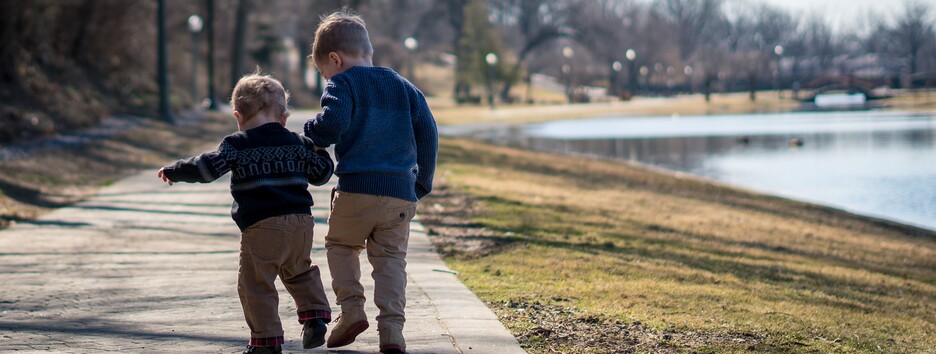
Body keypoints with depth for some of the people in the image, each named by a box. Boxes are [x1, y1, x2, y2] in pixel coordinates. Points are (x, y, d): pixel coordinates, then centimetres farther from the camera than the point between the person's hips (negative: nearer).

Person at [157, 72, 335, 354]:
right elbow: (321, 173, 21)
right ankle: (315, 316, 15)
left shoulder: (237, 145, -1)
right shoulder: (299, 143, 13)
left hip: (262, 227, -6)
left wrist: (173, 171, 4)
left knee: (255, 285, 2)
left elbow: (208, 168, -9)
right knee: (300, 272, 28)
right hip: (301, 221, 6)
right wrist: (319, 150, 41)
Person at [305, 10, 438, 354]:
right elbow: (428, 133, 13)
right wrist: (422, 183, 19)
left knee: (340, 244, 18)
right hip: (402, 192, 4)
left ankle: (351, 307, 3)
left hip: (356, 188, -4)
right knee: (391, 258, 9)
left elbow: (332, 126, -18)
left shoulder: (342, 84, -1)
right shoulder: (404, 87, 16)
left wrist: (311, 131, 4)